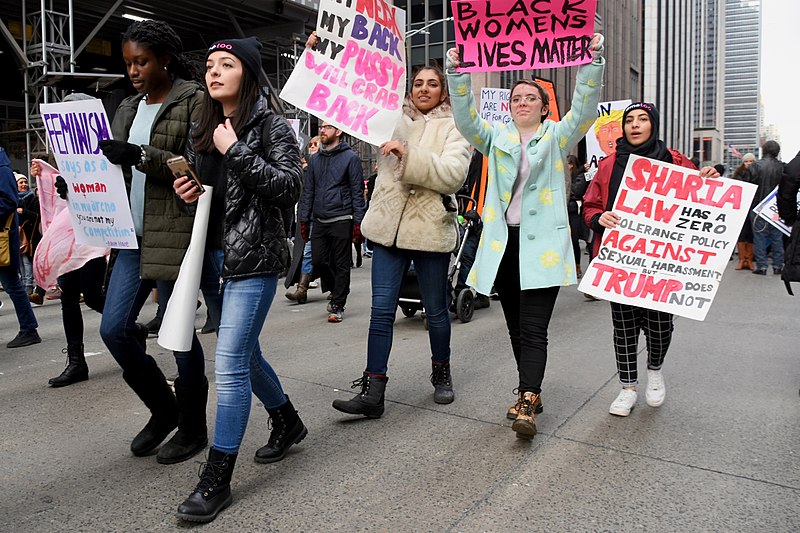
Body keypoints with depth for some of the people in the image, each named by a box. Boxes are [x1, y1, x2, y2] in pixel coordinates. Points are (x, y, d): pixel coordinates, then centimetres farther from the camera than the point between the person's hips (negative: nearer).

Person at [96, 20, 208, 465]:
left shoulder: (195, 102, -4)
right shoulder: (129, 108, 18)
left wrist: (141, 156, -20)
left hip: (175, 235, -7)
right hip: (133, 236, 8)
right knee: (114, 329, 5)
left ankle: (193, 428, 19)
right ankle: (163, 409, 26)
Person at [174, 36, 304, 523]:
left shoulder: (271, 126, -6)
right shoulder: (205, 131, 14)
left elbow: (290, 187, -17)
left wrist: (236, 151, -18)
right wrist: (189, 191, 2)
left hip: (255, 257, -8)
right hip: (216, 253, 8)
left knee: (231, 363, -10)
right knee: (244, 353, 18)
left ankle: (217, 481, 2)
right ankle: (288, 422, 41)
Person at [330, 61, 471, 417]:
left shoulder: (453, 127, 2)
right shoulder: (394, 118, 13)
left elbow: (453, 174, -13)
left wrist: (408, 154, -22)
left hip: (431, 228, -2)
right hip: (390, 226, 3)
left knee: (435, 309, 10)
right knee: (382, 308, -1)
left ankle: (441, 373, 33)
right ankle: (373, 390, 5)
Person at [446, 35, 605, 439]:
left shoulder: (557, 137, 10)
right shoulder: (497, 138, 15)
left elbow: (585, 109, -5)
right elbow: (466, 117, 1)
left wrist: (592, 61, -16)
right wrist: (457, 72, -10)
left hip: (541, 244, -3)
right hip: (503, 243, 4)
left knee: (533, 329, -10)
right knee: (515, 327, 11)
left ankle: (527, 406, -12)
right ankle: (530, 391, 25)